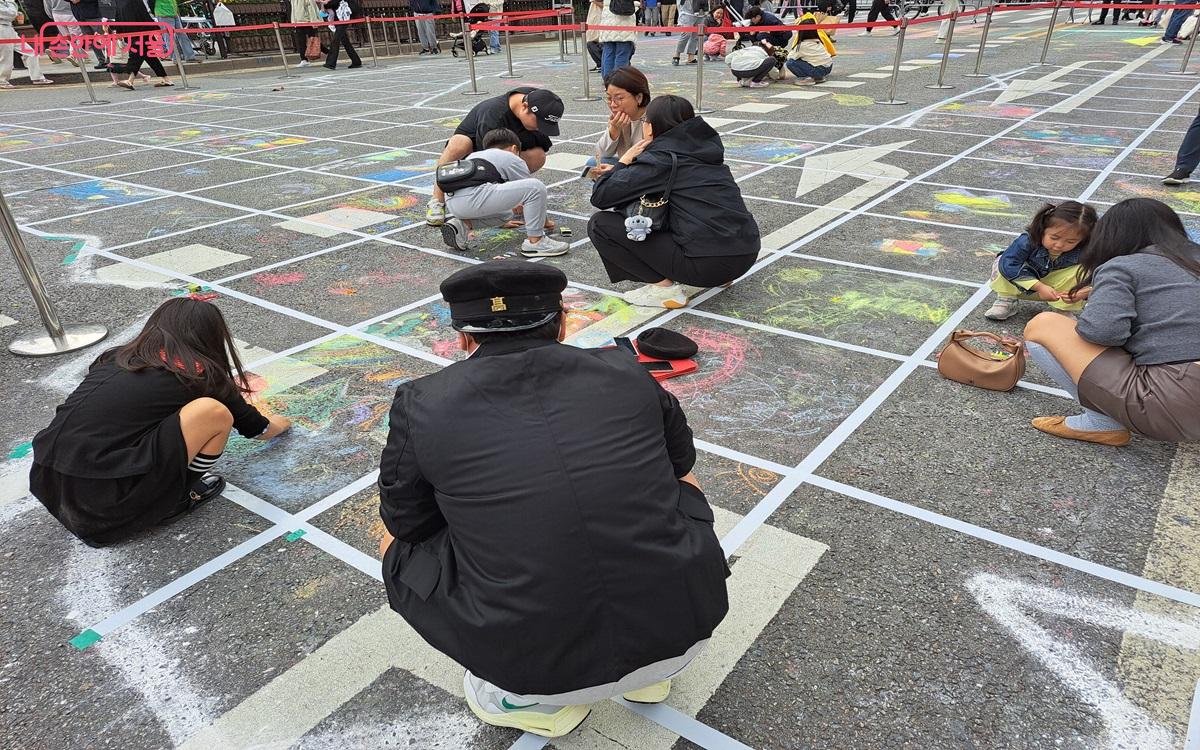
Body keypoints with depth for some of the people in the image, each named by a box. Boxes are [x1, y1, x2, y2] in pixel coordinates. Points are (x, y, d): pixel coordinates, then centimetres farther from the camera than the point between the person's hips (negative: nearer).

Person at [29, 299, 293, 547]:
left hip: (46, 486, 7)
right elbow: (256, 427, 19)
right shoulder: (200, 375, 2)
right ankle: (181, 497, 10)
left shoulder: (117, 356, 17)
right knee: (214, 412, -6)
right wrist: (278, 424, 43)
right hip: (101, 503, -7)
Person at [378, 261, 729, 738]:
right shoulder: (627, 373, 3)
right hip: (684, 637, 3)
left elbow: (404, 530, 13)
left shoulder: (423, 403, -3)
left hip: (545, 673, -2)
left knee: (402, 553, 19)